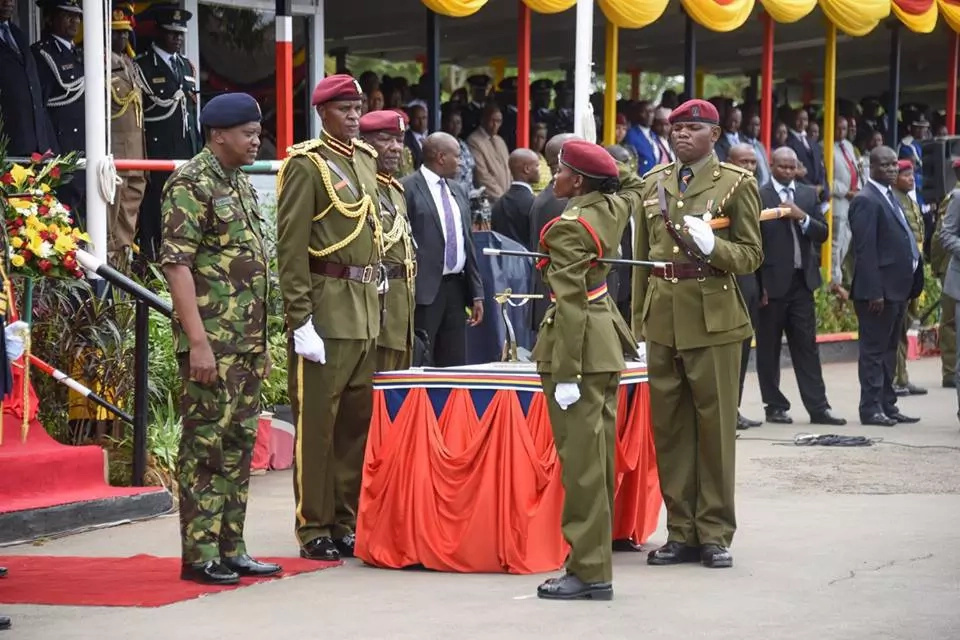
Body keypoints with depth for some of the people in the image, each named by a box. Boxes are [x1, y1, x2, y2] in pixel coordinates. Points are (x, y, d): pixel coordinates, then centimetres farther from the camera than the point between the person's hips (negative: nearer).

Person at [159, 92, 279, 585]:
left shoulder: (240, 185, 17)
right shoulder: (191, 184, -11)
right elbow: (176, 264, -17)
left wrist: (261, 342, 21)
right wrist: (198, 341, -22)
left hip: (248, 341, 9)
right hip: (212, 341, -9)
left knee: (239, 442, 10)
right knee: (206, 444, -6)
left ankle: (230, 548, 16)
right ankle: (200, 554, -2)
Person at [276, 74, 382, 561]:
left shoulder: (365, 160, 15)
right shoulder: (307, 165, -9)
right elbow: (290, 248, -13)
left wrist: (375, 276, 17)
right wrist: (300, 320, -17)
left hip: (365, 312, 8)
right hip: (326, 311, -8)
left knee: (357, 421, 11)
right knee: (316, 424, -2)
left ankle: (346, 522, 19)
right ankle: (314, 530, 5)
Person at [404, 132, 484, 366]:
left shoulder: (458, 192, 17)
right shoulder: (407, 189, -7)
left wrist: (477, 294, 14)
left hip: (456, 288, 7)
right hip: (425, 290, -7)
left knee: (454, 365, 8)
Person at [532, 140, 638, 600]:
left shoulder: (567, 228, -17)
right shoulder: (613, 209, 6)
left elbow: (571, 304, -21)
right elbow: (634, 185, 33)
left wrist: (566, 374, -20)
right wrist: (604, 163, 21)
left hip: (581, 347, -9)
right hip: (608, 345, 9)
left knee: (580, 461, -6)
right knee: (599, 456, 12)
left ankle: (589, 572, -3)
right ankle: (595, 559, 18)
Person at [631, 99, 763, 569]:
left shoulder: (736, 183, 0)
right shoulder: (655, 183, 13)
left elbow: (751, 256, 0)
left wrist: (712, 246, -19)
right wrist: (639, 317, 13)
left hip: (713, 318, -4)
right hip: (663, 319, 4)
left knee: (715, 425, 1)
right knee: (669, 425, 6)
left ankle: (715, 533, 8)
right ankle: (682, 533, 14)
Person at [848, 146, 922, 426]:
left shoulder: (889, 197, 16)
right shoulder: (866, 201, -13)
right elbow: (865, 250, -18)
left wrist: (910, 284, 13)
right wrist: (873, 292, -22)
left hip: (897, 288, 9)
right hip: (879, 289, -9)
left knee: (889, 349, 14)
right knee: (874, 350, -3)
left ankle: (887, 404, 20)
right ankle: (871, 408, 1)